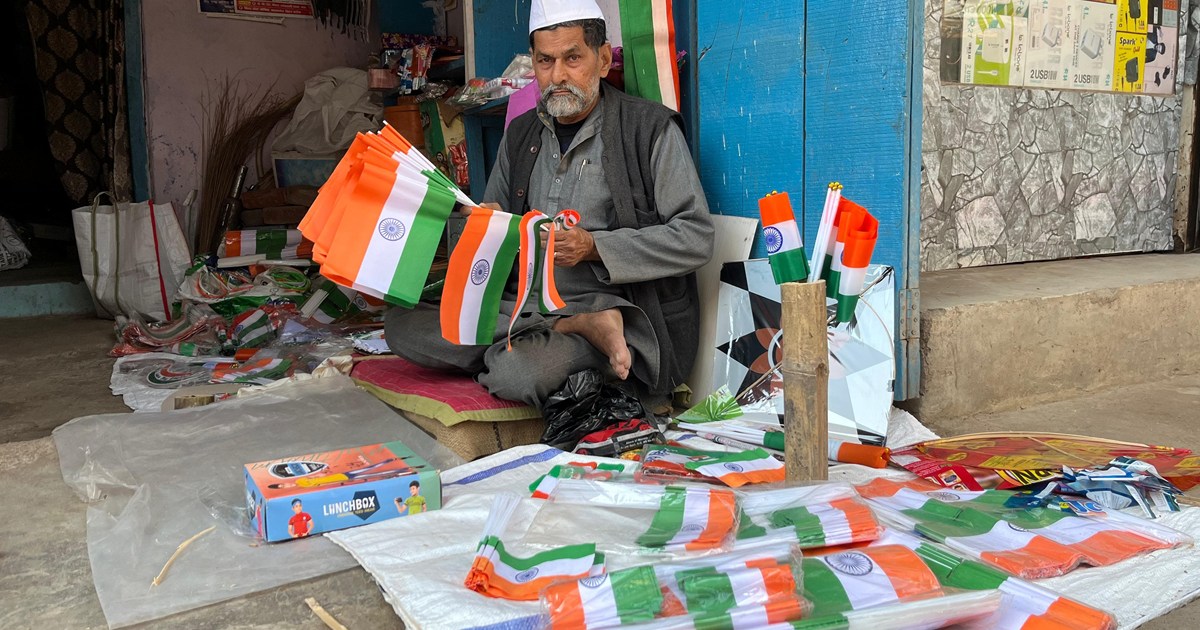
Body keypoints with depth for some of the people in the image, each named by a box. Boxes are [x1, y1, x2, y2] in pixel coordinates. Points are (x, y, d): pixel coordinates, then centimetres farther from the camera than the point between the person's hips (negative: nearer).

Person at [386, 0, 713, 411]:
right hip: (524, 303, 8)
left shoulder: (652, 130, -3)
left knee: (517, 371, -37)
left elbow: (696, 238, -10)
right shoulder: (521, 135, 15)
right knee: (402, 323, -13)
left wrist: (594, 247, -18)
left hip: (617, 307, -8)